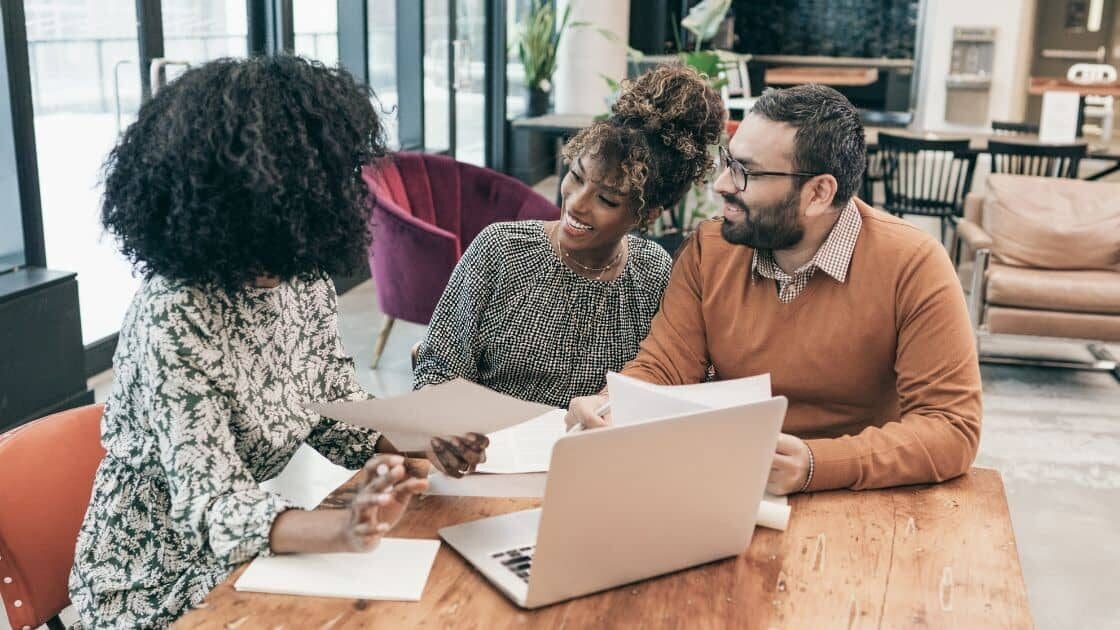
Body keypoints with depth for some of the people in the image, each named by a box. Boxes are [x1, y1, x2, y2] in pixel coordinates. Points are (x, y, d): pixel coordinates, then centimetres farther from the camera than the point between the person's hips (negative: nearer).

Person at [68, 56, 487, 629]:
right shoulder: (174, 318, -27)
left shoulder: (304, 281, -5)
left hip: (238, 556, 7)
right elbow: (209, 508, -30)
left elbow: (340, 417, 3)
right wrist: (345, 529, -48)